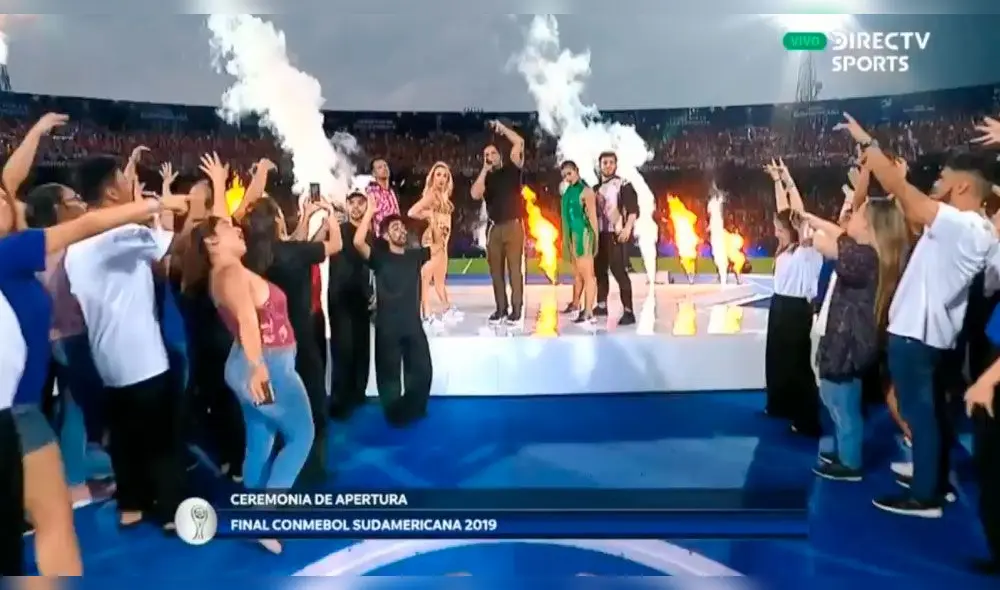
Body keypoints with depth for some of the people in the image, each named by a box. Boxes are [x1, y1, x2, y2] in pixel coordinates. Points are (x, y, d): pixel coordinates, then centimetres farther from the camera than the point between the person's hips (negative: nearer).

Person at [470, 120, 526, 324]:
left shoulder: (511, 169, 8)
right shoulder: (485, 178, 14)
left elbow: (519, 142, -3)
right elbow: (475, 195, -7)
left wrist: (501, 128, 0)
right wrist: (484, 170, -5)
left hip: (513, 225, -4)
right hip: (494, 227, 4)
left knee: (515, 268, -6)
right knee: (496, 270, 5)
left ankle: (516, 309, -5)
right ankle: (501, 308, 11)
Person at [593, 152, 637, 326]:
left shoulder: (623, 185, -4)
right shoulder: (597, 187, 15)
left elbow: (633, 209, -13)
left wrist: (627, 229, -24)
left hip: (617, 234, -7)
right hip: (600, 234, 7)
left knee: (619, 271, -13)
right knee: (599, 270, 13)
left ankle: (628, 312, -11)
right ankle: (602, 306, 27)